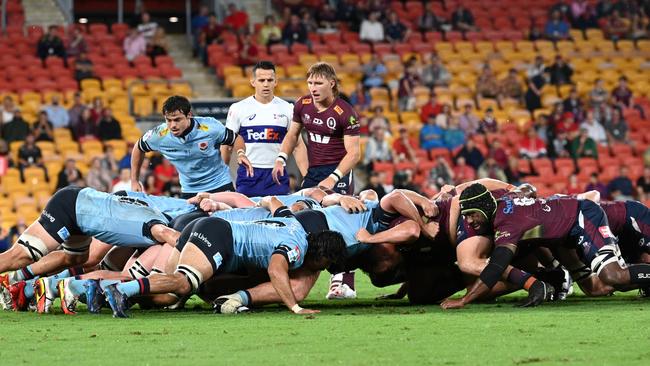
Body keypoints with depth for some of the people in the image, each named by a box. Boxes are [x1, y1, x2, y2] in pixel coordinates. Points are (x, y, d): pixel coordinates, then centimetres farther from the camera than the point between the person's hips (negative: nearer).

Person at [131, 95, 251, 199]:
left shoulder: (210, 127, -22)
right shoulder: (159, 135, -17)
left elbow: (236, 139, -6)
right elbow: (139, 148, 4)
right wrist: (134, 181, 5)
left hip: (220, 186, -2)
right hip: (189, 191, 2)